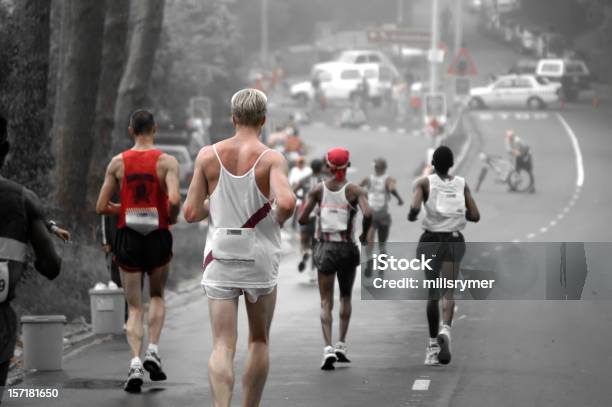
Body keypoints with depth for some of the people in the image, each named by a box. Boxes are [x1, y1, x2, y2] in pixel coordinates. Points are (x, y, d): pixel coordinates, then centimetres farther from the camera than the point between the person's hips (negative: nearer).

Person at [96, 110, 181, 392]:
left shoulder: (118, 162, 0)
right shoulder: (167, 162, -6)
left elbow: (101, 207, 0)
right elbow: (175, 200, -20)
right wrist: (171, 218, 0)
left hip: (128, 237, 1)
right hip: (159, 237, -1)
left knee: (134, 307, 8)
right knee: (157, 297, 23)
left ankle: (135, 362, -9)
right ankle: (152, 351, 7)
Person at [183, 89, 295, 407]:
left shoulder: (208, 156, -1)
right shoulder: (271, 159, -8)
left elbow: (191, 213, -3)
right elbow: (286, 202, -25)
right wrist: (278, 219, -3)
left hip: (220, 259, 1)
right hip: (260, 259, -1)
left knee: (223, 345, -2)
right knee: (259, 340, 18)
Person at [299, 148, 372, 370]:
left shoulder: (318, 189, -2)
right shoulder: (355, 190, -6)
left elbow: (302, 219, -6)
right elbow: (368, 214, -22)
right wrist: (364, 233, -3)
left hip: (324, 247, 0)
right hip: (347, 248, 0)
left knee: (326, 302, 2)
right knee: (345, 297, 21)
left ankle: (328, 348, -16)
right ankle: (341, 345, 16)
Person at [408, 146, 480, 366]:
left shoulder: (425, 183, -3)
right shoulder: (461, 184, 4)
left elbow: (414, 208, -18)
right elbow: (475, 216, 2)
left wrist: (411, 216, 4)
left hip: (430, 240, -1)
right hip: (455, 241, 1)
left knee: (432, 293, 11)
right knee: (448, 291, -6)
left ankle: (433, 344, 17)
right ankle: (445, 330, -34)